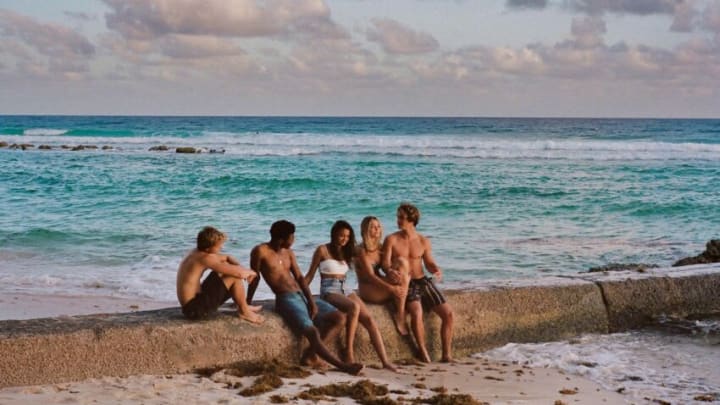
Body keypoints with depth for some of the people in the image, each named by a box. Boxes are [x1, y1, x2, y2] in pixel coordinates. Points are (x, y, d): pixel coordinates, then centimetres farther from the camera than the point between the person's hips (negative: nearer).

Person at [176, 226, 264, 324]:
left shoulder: (197, 253, 8)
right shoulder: (205, 258, -21)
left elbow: (227, 257, 21)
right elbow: (238, 272, -25)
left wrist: (243, 270, 2)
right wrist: (250, 272, -2)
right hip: (195, 309, -10)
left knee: (225, 266, 20)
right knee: (235, 277, -14)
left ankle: (243, 306, 24)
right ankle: (244, 312, 6)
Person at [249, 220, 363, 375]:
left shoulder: (289, 253, 15)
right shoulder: (261, 251, -5)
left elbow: (299, 278, 10)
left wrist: (311, 301, -3)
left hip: (302, 296, 8)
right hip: (286, 300, -8)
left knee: (339, 318, -3)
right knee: (313, 333, -25)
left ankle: (310, 354, -8)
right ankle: (343, 366, -29)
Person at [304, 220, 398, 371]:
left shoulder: (346, 252, 19)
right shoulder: (323, 250, 1)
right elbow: (310, 275, 3)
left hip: (345, 289, 6)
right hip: (329, 291, -6)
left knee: (369, 319, -17)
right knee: (354, 307, -37)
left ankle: (385, 361, -24)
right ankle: (349, 353, -33)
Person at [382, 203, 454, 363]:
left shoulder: (424, 242, 10)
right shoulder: (391, 240, 1)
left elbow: (429, 263, 11)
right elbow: (385, 262, -8)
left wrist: (437, 270, -13)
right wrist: (390, 270, -32)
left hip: (423, 281, 4)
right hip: (404, 283, -4)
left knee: (448, 313, -11)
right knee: (416, 312, -33)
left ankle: (447, 354, -4)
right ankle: (423, 353, -20)